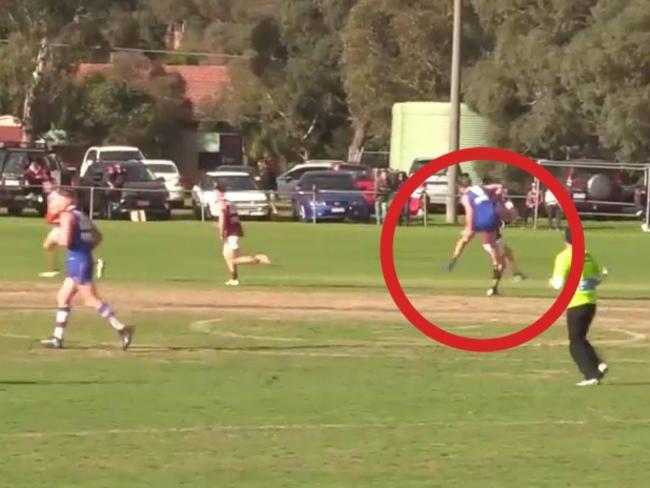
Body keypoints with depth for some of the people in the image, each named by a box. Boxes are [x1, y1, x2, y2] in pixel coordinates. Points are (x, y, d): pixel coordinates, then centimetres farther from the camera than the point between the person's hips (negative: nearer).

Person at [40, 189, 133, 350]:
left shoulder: (67, 216, -10)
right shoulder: (79, 215, 17)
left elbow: (65, 241, -21)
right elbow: (98, 236, 21)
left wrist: (56, 237, -2)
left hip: (78, 262, -10)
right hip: (81, 260, 10)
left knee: (92, 300, -8)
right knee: (63, 297, 15)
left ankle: (121, 329, -12)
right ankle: (57, 338, 17)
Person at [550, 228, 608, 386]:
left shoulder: (564, 257, -10)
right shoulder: (587, 256, 8)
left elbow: (559, 283, -15)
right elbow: (599, 277, 14)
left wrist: (552, 282, 7)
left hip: (576, 304, -6)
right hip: (591, 302, 6)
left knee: (576, 342, 2)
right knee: (580, 339, 20)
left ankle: (592, 375, -6)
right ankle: (598, 364, 5)